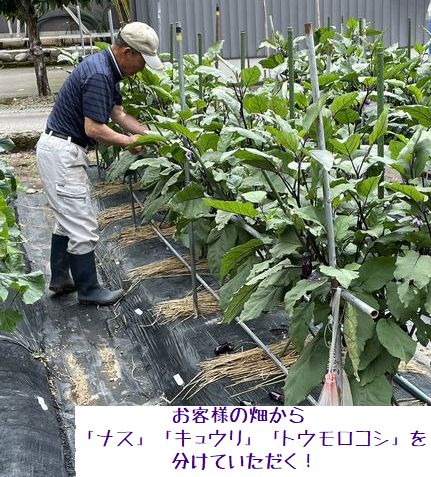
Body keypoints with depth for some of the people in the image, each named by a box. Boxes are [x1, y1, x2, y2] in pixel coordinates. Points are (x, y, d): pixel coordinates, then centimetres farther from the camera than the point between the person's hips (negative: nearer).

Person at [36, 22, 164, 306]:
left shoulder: (108, 70, 9)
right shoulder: (98, 75, -23)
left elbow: (118, 114, 14)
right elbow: (94, 129, -25)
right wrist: (129, 142, -10)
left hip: (62, 150, 11)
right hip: (61, 152, -11)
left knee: (68, 218, 19)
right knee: (83, 226, -3)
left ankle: (60, 279, 30)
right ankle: (89, 290, 9)